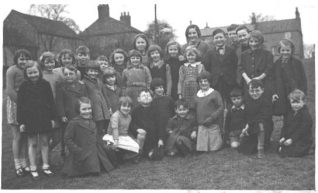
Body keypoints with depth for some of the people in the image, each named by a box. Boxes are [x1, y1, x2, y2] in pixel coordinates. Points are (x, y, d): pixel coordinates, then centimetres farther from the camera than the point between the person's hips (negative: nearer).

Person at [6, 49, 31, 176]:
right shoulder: (12, 70, -8)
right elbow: (9, 91, -15)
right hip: (15, 104, -6)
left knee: (25, 136, 9)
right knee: (17, 136, -1)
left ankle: (24, 163, 19)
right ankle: (17, 166, 10)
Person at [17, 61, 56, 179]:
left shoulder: (45, 84, 1)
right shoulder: (24, 87, -2)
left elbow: (51, 102, 5)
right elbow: (20, 105, -1)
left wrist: (52, 118, 4)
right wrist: (21, 122, -4)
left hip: (44, 118, 1)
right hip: (30, 119, -1)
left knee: (44, 142, 10)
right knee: (32, 143, 7)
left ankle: (45, 166, 22)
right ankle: (33, 169, 17)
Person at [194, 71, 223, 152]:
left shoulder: (215, 93, 0)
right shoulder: (197, 96, 13)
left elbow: (221, 108, -5)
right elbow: (195, 111, 17)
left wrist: (212, 117, -14)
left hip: (213, 125, -3)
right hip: (201, 126, 4)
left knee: (214, 149, -1)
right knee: (201, 149, 2)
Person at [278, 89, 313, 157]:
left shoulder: (306, 115, -15)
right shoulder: (290, 113, 10)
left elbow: (302, 130, -21)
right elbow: (285, 126, 10)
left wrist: (292, 139, -24)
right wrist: (283, 137, -5)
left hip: (302, 140, -7)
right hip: (288, 139, 7)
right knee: (280, 150, -5)